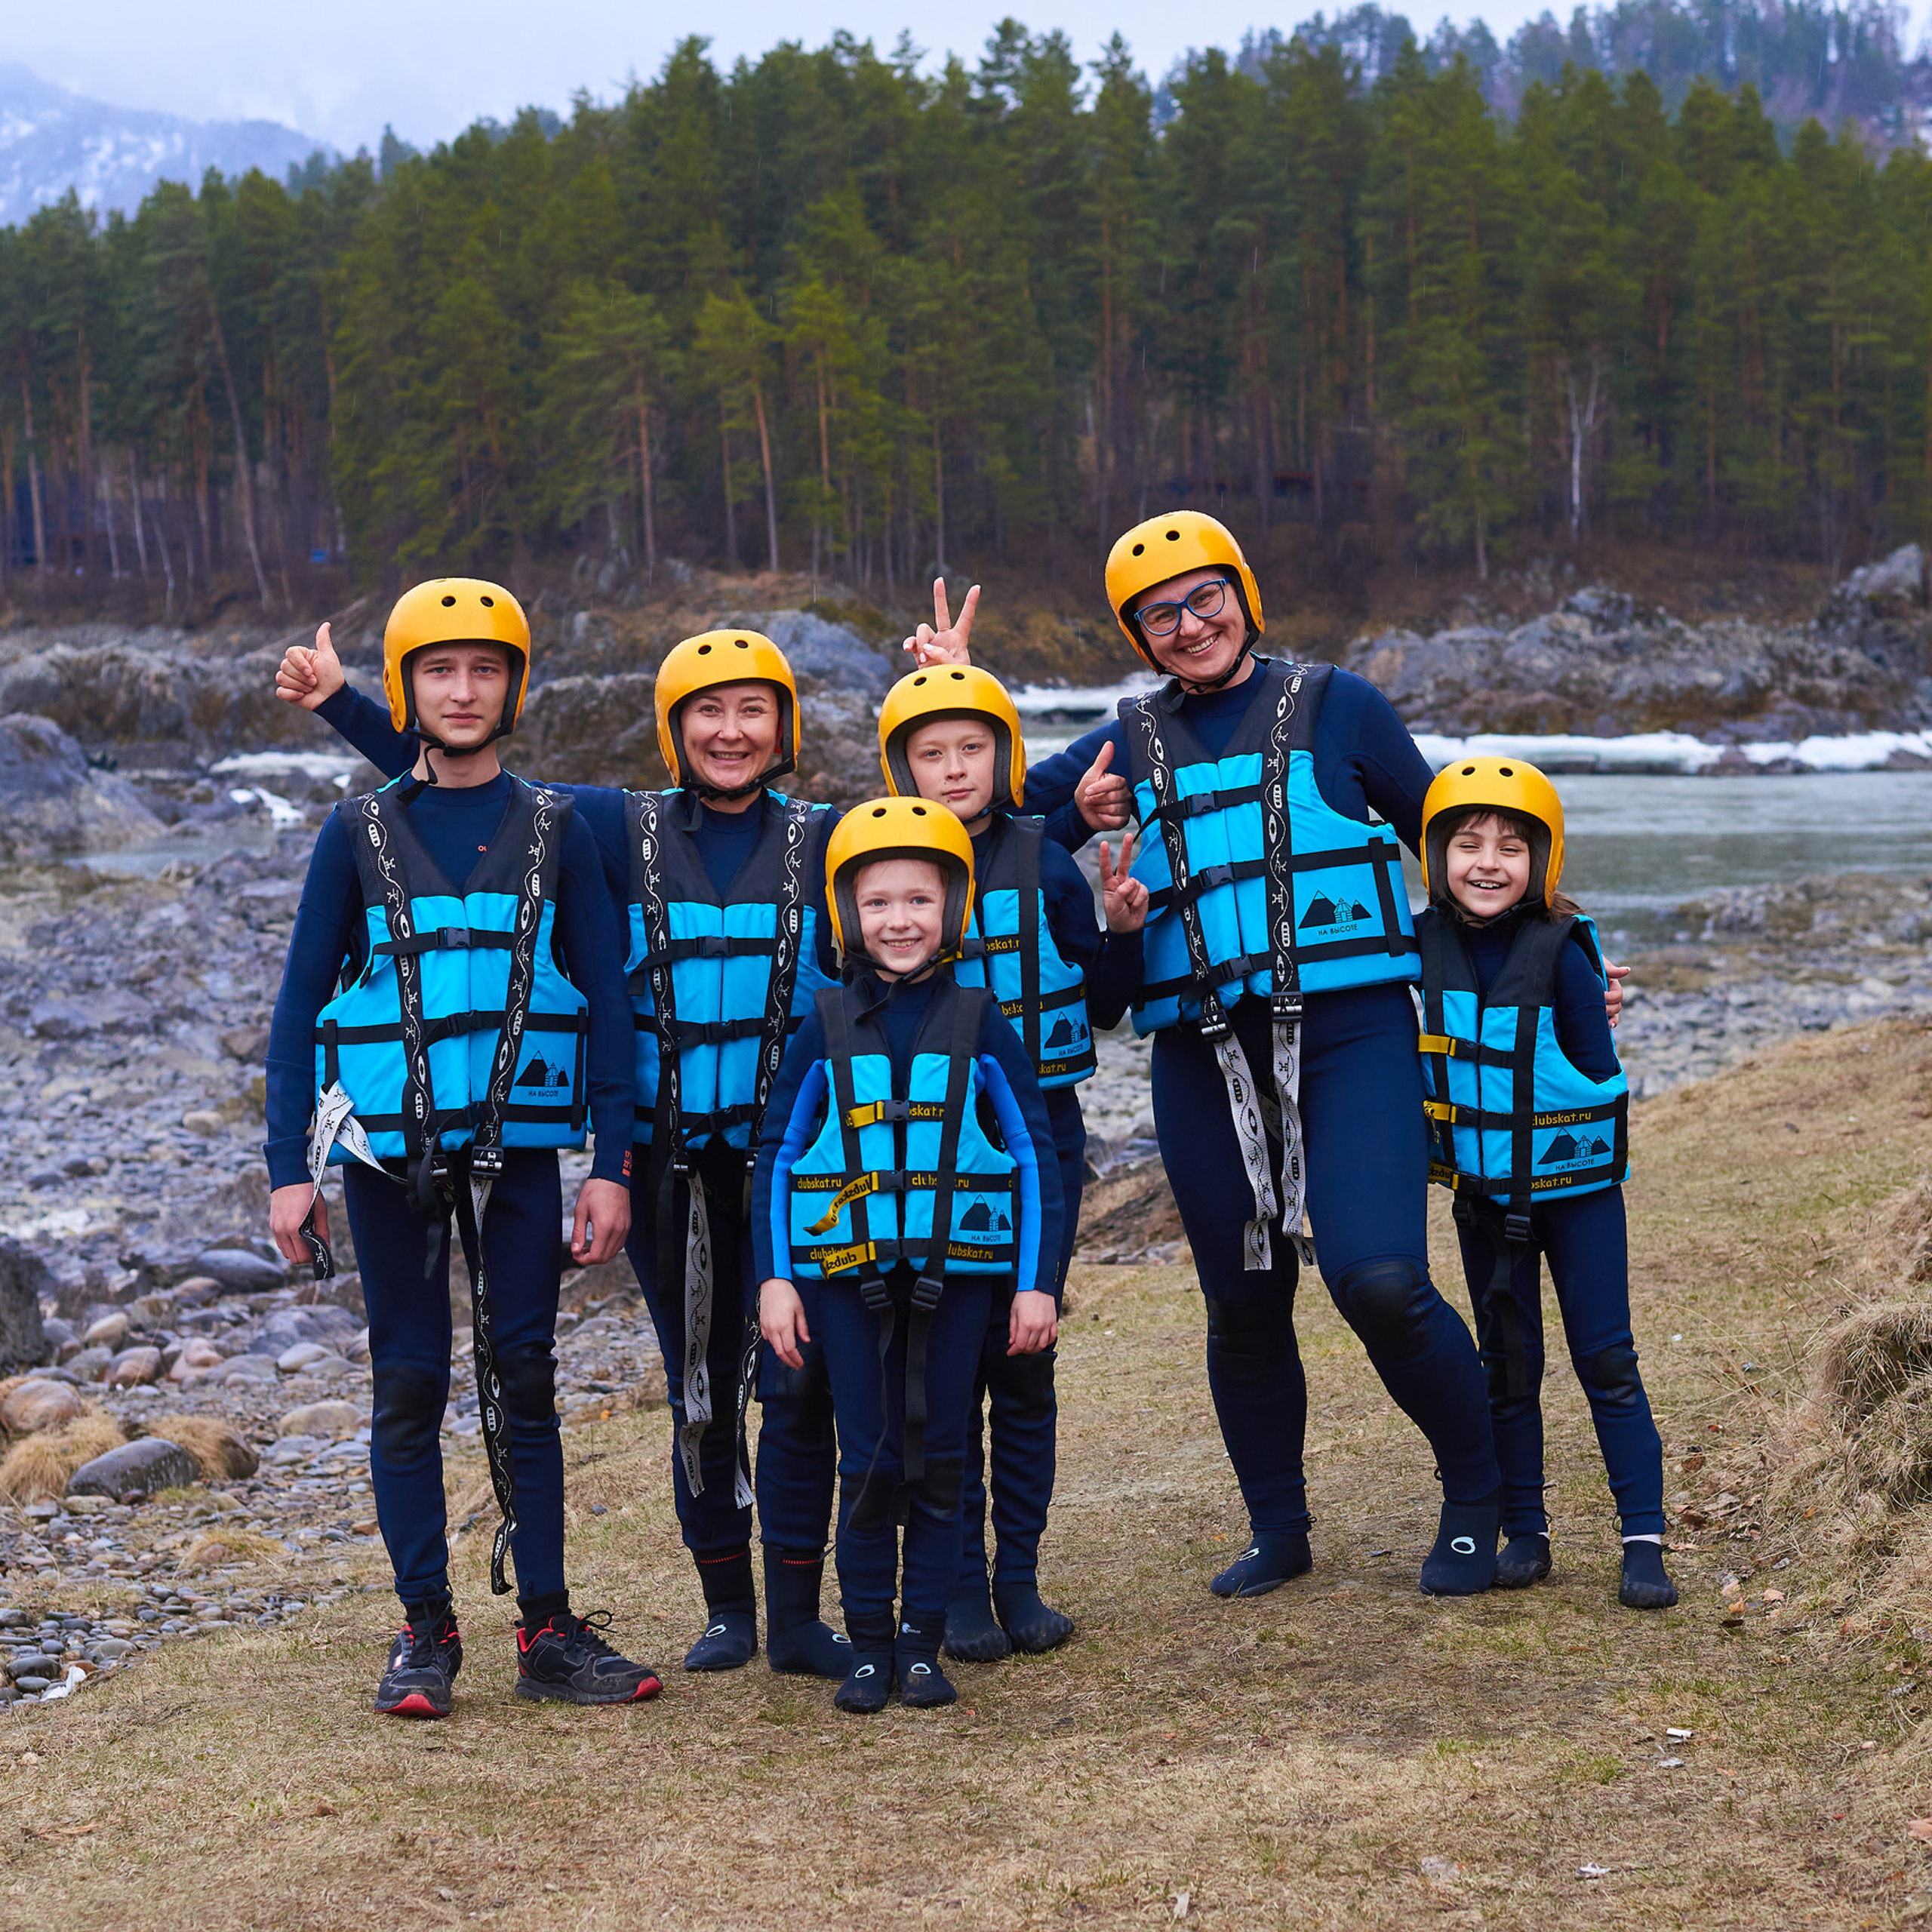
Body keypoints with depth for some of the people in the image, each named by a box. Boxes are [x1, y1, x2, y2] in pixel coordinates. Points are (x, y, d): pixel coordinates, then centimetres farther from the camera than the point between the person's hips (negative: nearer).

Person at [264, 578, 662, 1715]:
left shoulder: (556, 832, 4)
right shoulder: (360, 836, 3)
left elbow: (606, 1002, 4)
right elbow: (300, 1009, 4)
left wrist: (614, 1165, -3)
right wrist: (290, 1169, -2)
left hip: (520, 1148, 0)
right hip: (392, 1152, 0)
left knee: (524, 1382, 2)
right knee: (411, 1385, 3)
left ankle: (550, 1631, 9)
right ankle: (427, 1633, 12)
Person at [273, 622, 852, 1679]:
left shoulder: (824, 839, 2)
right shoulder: (624, 830, 2)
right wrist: (341, 704, 3)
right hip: (670, 1161, 1)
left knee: (797, 1384, -2)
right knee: (699, 1390, 9)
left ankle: (796, 1617, 8)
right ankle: (727, 1608, 22)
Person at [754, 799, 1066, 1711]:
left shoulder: (979, 1024, 0)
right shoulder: (827, 1027, 1)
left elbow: (1034, 1155, 3)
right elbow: (777, 1153, 6)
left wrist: (1037, 1282, -1)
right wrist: (774, 1277, 0)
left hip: (957, 1270, 0)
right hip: (849, 1272, 0)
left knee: (938, 1460, 5)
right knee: (868, 1463, 4)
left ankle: (924, 1640, 15)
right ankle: (868, 1642, 14)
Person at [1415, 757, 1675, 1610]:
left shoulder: (1562, 954, -17)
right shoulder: (1427, 944, -4)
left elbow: (1598, 1076, -13)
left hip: (1576, 1188, -4)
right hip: (1483, 1194, 4)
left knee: (1606, 1362, -1)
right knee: (1507, 1366, 10)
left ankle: (1645, 1540, 4)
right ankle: (1524, 1531, 20)